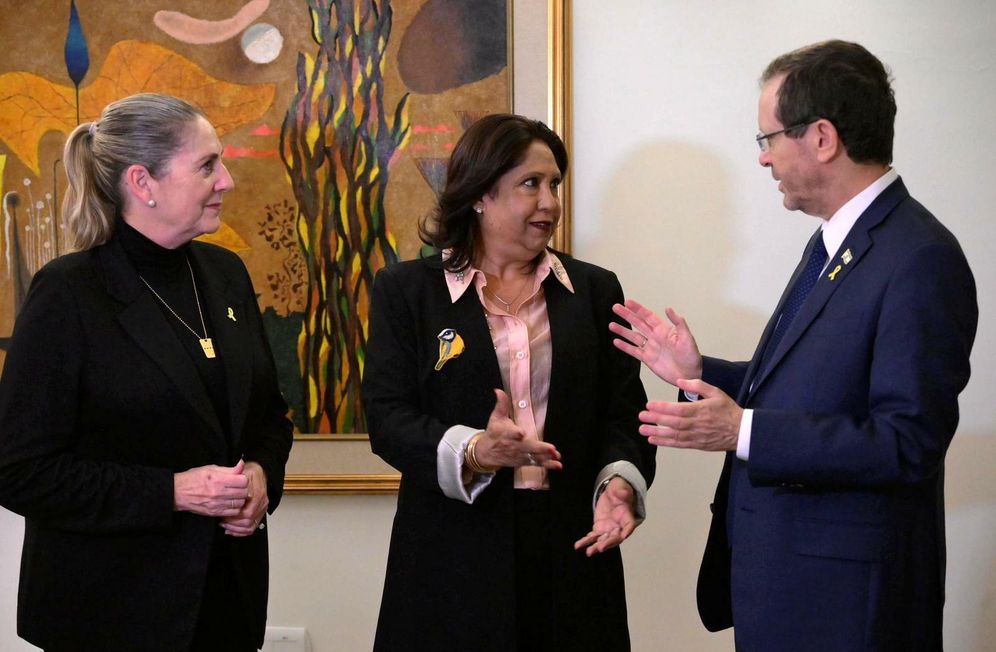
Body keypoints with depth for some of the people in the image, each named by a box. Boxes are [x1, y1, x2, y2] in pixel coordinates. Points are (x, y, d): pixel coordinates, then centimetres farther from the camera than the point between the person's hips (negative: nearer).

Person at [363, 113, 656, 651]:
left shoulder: (594, 290, 11)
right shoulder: (406, 290, 4)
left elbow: (623, 411, 7)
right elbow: (387, 416, -4)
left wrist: (620, 483, -13)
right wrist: (473, 452, -21)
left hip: (573, 548, 2)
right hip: (453, 555, -2)